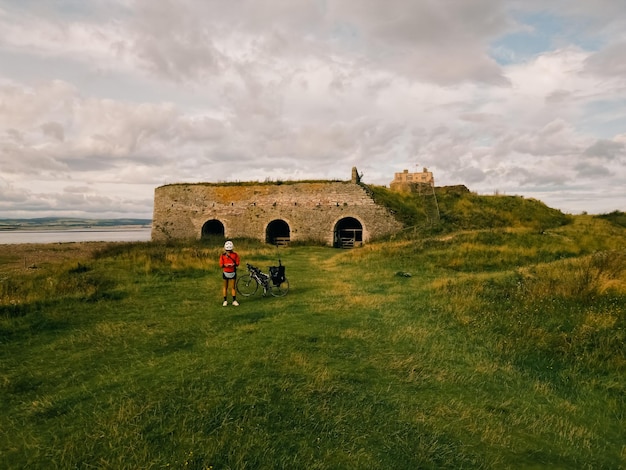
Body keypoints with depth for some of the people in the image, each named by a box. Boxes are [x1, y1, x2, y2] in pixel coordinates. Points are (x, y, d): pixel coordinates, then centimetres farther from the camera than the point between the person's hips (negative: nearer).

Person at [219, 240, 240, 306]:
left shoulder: (235, 254, -4)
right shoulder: (222, 255, -5)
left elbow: (237, 263, -2)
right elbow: (221, 265, -5)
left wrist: (234, 264, -23)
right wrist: (225, 265, -26)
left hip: (233, 272, 0)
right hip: (225, 272, 0)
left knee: (233, 287, 4)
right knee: (225, 287, 7)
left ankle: (234, 301, 9)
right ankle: (225, 301, 14)